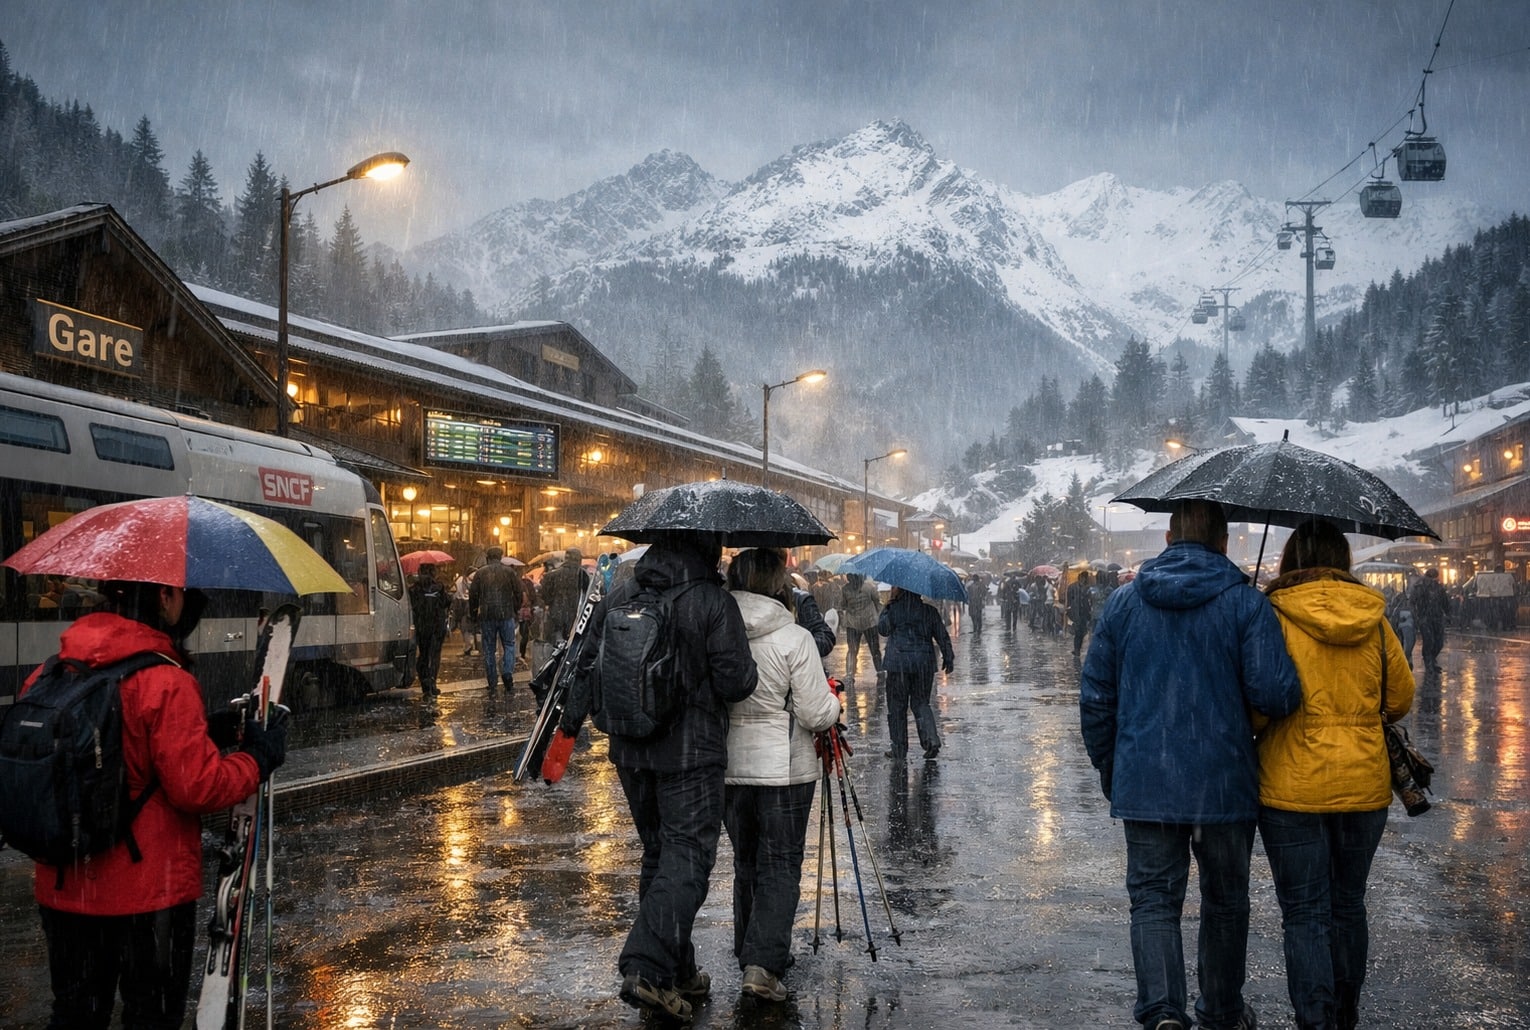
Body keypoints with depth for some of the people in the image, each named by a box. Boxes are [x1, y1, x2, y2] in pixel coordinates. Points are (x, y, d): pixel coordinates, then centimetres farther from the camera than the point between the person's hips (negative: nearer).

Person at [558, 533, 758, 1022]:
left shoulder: (618, 598, 5)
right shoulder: (714, 601, -13)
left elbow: (586, 666, 11)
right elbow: (736, 681, -15)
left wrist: (569, 723, 23)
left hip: (631, 752, 6)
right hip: (691, 753, -6)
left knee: (657, 854, 17)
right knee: (687, 857, -3)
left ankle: (678, 971, 25)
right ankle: (646, 969, -15)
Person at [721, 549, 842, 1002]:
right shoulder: (795, 639, -14)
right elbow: (817, 715, -12)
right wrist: (833, 701, 8)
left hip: (728, 768, 5)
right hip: (783, 770, -5)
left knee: (746, 864, 17)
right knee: (780, 867, 2)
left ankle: (750, 953, 26)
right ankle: (763, 964, -8)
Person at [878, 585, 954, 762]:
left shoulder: (894, 610, -6)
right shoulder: (930, 611, 3)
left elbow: (882, 629, 7)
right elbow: (942, 636, 6)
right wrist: (948, 658, 15)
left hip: (899, 663, -3)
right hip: (924, 663, 3)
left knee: (897, 706, 7)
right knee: (921, 703, 15)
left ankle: (899, 750, 10)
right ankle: (932, 739, -6)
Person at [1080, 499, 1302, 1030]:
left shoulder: (1122, 602, 3)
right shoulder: (1246, 602, -6)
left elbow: (1095, 697, 5)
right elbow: (1275, 694, -15)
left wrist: (1108, 769, 16)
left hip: (1144, 785, 1)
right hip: (1225, 786, -1)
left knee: (1153, 897, 6)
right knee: (1225, 901, 16)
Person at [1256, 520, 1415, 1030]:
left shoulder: (1275, 615, -11)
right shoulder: (1374, 620, 1)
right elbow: (1401, 699, 11)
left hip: (1293, 786, -4)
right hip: (1365, 783, 4)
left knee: (1305, 912, 3)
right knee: (1349, 905, 19)